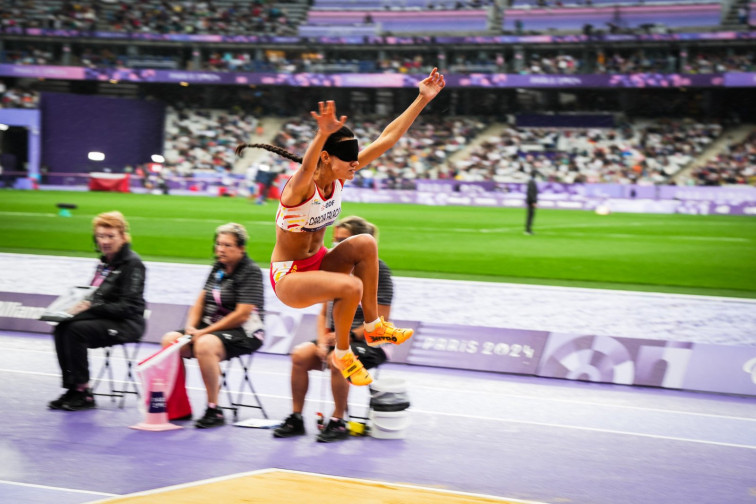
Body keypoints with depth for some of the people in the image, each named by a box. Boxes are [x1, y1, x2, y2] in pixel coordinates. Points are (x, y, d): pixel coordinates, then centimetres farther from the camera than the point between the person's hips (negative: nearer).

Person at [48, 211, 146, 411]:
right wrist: (83, 304, -2)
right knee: (61, 329, -16)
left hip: (127, 324, -8)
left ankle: (83, 393, -20)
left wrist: (92, 307, -22)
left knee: (76, 329, -28)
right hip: (104, 319, 8)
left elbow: (128, 307, -18)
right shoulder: (105, 262, 14)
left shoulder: (132, 263, -11)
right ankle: (72, 388, -14)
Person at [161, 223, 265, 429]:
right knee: (170, 340, -11)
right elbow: (200, 302, 16)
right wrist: (191, 327, -5)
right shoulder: (218, 268, 14)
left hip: (244, 334, -8)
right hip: (211, 328, 8)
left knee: (205, 345, -36)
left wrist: (205, 332, -17)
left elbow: (242, 315, -17)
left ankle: (214, 410, -27)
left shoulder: (251, 272, -9)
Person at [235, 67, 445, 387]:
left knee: (365, 243, -19)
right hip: (288, 277, -7)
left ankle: (373, 327, -6)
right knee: (351, 287, -31)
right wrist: (323, 134, -73)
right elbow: (306, 168, -53)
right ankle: (342, 354, -5)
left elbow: (387, 139, -6)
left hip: (318, 262, 7)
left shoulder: (339, 177, -6)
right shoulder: (300, 186, -26)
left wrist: (422, 100, -12)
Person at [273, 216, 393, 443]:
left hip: (370, 343, -6)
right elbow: (324, 313, 13)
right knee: (300, 355, -19)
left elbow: (380, 321, -12)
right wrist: (323, 341, -4)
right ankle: (296, 418, -9)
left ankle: (338, 423, -20)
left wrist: (348, 337, -17)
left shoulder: (377, 270, -10)